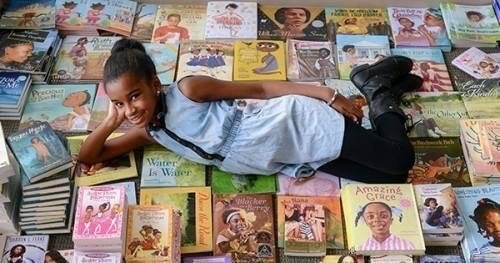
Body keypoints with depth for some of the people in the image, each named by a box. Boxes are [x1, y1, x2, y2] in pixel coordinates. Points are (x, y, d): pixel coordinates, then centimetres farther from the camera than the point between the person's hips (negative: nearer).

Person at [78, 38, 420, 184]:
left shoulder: (187, 90, -14)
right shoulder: (149, 132, 7)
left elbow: (259, 88, -9)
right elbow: (88, 157, 14)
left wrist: (327, 94, -10)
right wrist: (110, 121, -7)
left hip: (298, 123, -6)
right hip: (291, 160, 6)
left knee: (400, 159, -10)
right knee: (389, 176, 7)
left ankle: (380, 94, 17)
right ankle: (380, 90, 25)